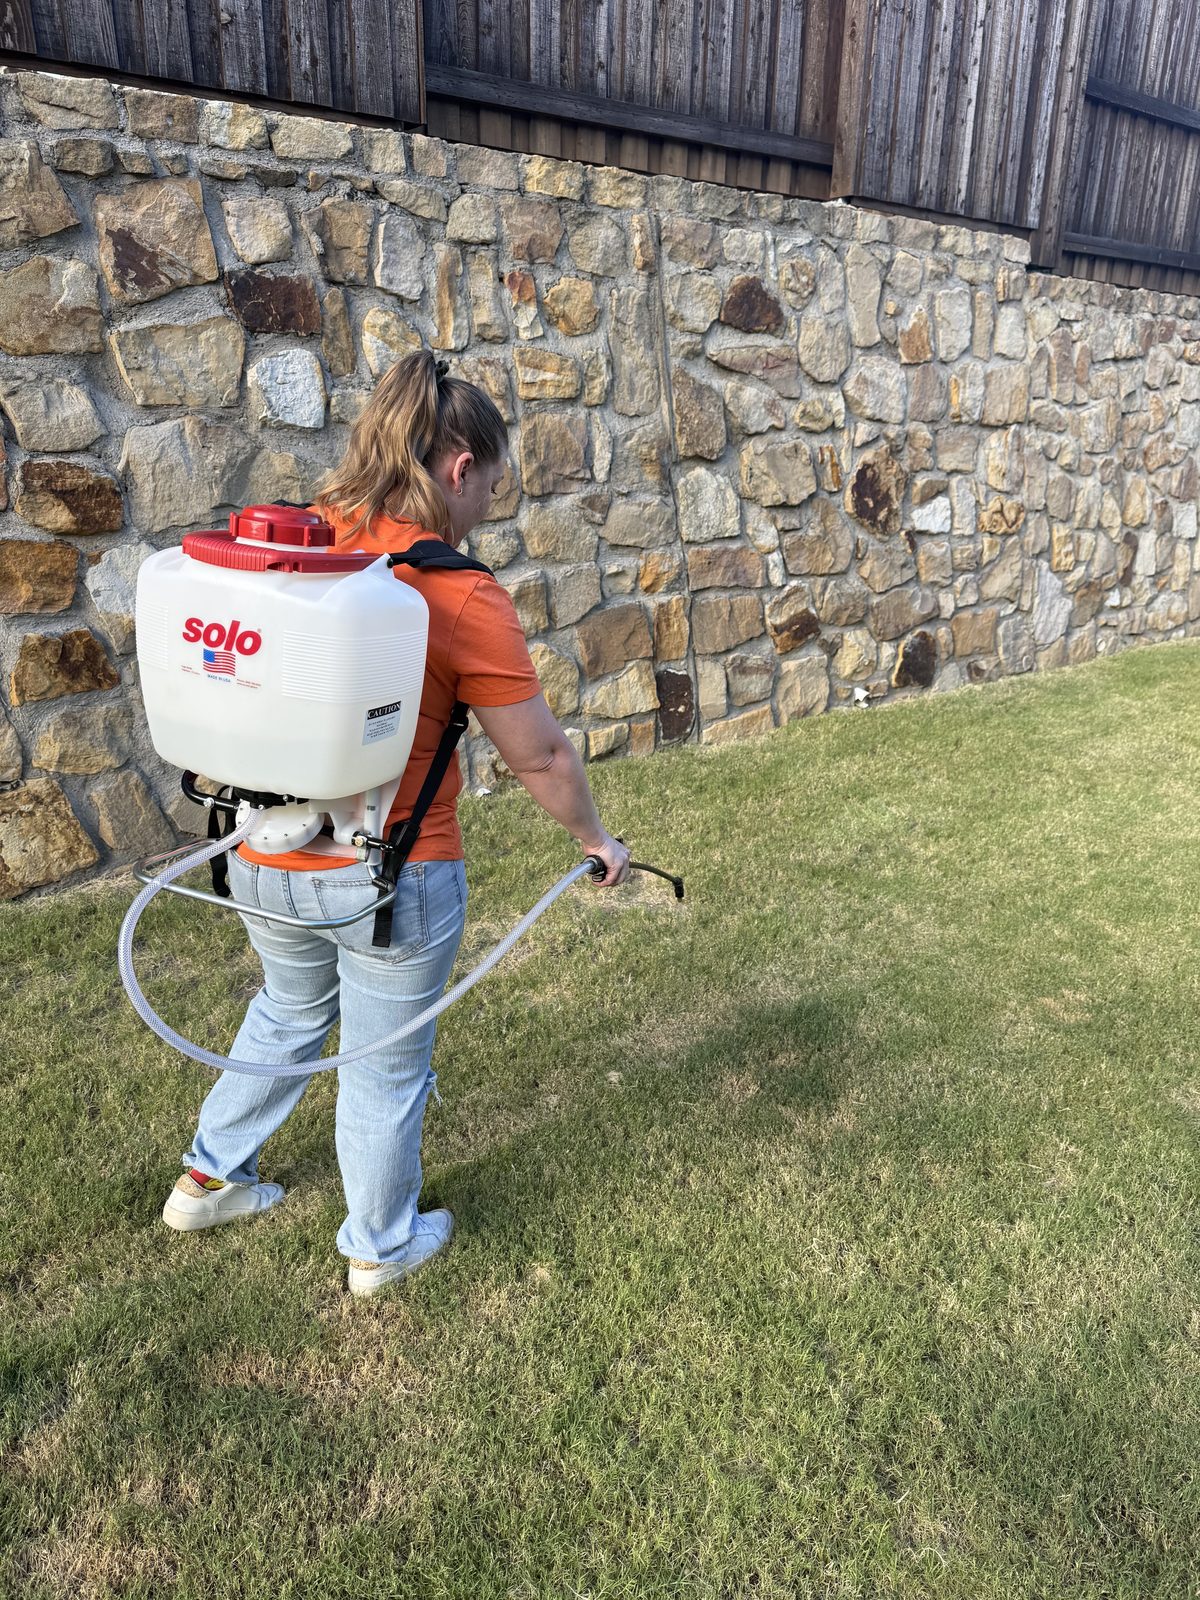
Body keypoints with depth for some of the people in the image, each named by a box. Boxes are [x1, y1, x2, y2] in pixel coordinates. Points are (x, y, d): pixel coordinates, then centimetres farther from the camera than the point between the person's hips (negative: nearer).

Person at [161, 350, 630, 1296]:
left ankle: (210, 1179, 48)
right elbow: (539, 757, -13)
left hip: (266, 859, 6)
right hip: (392, 873, -5)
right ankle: (381, 1248, 39)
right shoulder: (463, 597, -19)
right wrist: (596, 841, 4)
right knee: (387, 1065, 16)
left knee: (291, 1012, 32)